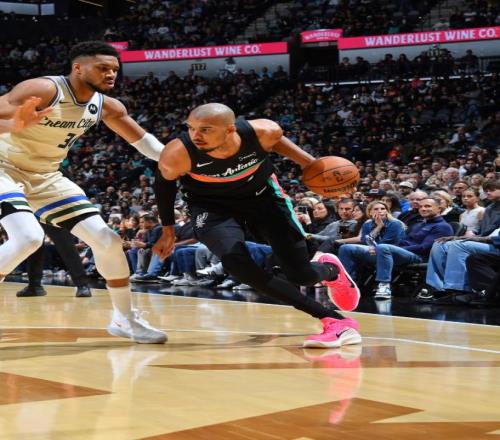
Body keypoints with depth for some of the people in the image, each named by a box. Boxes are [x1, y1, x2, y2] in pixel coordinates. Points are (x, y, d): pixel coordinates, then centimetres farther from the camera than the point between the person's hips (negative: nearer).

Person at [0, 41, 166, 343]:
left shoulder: (107, 106, -3)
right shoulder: (43, 90, -24)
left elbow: (142, 139, 11)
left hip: (46, 176, 7)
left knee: (106, 239, 0)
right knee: (29, 238, -32)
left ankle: (125, 320, 16)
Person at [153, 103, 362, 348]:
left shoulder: (262, 132, -30)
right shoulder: (177, 154, -32)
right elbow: (165, 183, -8)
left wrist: (309, 163, -10)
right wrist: (168, 231, 0)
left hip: (262, 195, 1)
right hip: (213, 205, -1)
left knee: (301, 275, -2)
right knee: (236, 262, -30)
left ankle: (330, 269, 41)